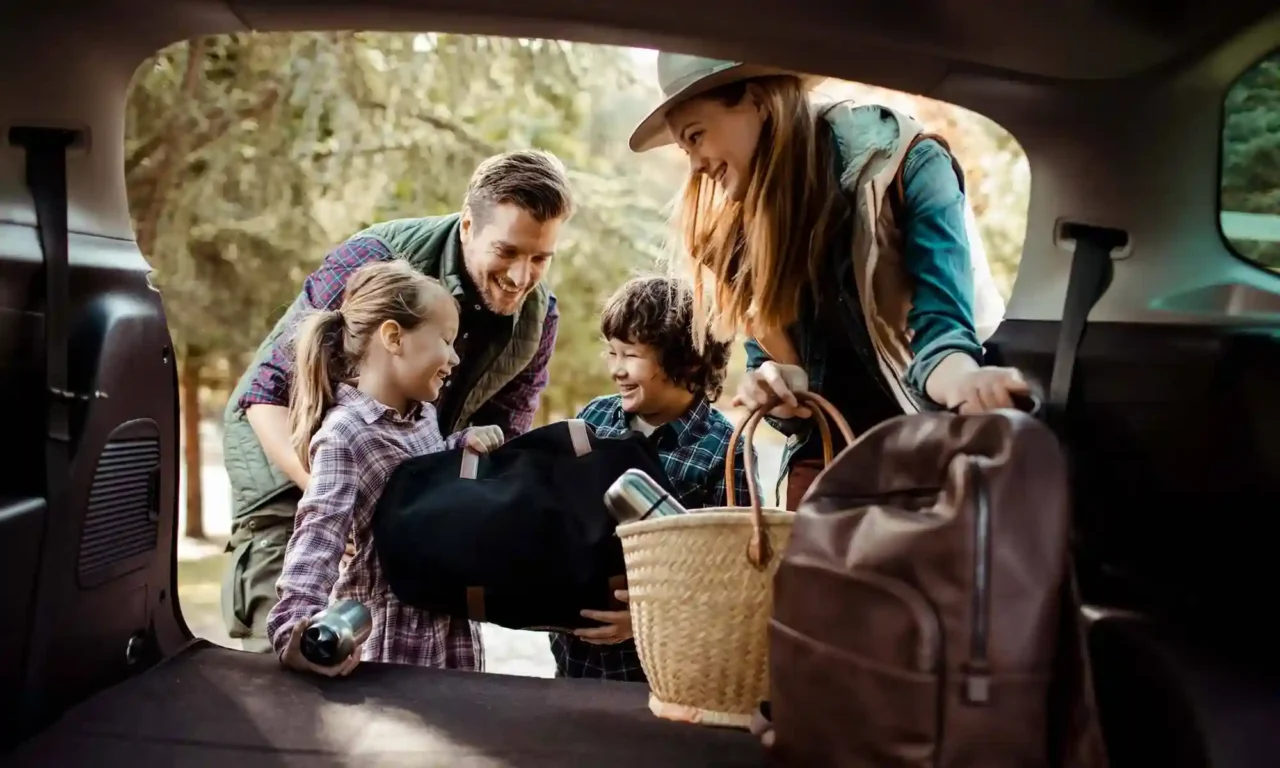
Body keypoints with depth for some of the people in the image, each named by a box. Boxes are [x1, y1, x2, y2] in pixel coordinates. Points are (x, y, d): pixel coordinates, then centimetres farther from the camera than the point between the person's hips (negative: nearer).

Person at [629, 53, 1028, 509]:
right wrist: (767, 386, -19)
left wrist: (968, 384, -45)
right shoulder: (744, 220, 1)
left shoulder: (905, 164, -13)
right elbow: (770, 359, 5)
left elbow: (939, 327, -22)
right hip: (827, 453, 4)